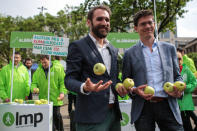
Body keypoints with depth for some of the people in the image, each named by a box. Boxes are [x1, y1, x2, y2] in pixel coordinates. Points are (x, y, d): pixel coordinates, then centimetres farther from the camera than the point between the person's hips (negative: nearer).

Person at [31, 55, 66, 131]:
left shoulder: (58, 69, -1)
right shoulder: (38, 70, 10)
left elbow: (63, 82, -3)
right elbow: (34, 82, 13)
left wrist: (62, 92, -17)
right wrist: (34, 88, -9)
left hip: (55, 99, -3)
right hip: (43, 99, 3)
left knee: (56, 116, 4)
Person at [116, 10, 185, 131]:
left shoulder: (169, 48, 11)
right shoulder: (129, 54, 5)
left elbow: (177, 76, 15)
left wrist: (179, 90, -6)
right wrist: (134, 90, -13)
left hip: (168, 105, 2)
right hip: (143, 108, -1)